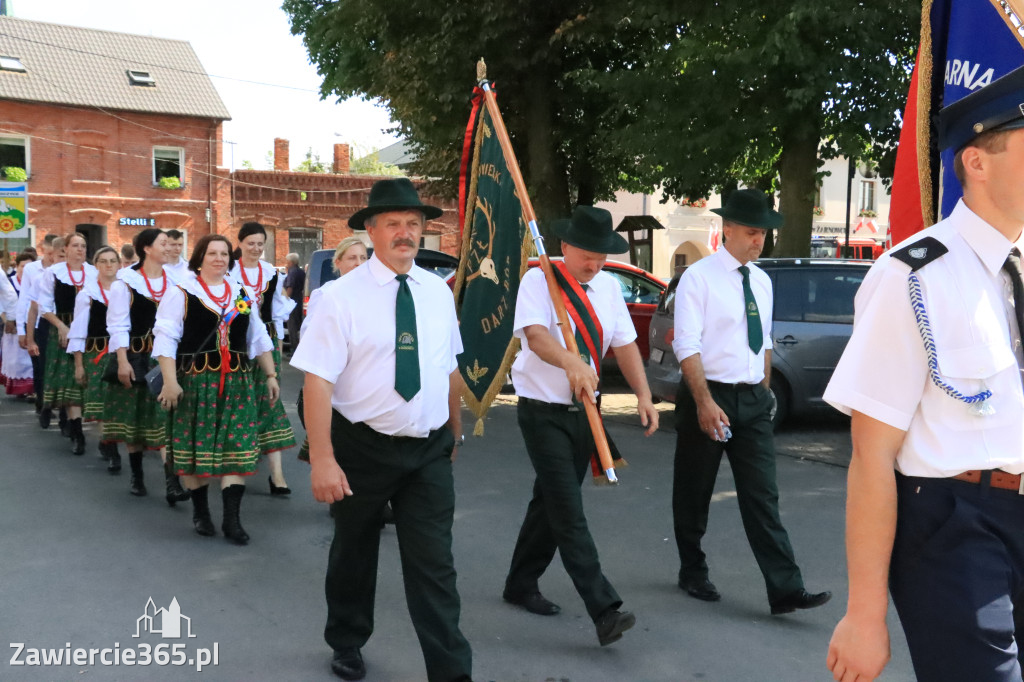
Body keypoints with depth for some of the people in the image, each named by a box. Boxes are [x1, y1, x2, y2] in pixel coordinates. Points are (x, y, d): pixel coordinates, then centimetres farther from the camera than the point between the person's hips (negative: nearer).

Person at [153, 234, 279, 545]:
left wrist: (271, 375, 15)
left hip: (237, 381, 3)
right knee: (196, 446, 5)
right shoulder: (182, 293, -2)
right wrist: (170, 381, -16)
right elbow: (166, 338, -8)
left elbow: (258, 338, 18)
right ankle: (200, 511, 23)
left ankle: (232, 518, 4)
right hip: (195, 380, -3)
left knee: (238, 448, -1)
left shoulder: (243, 295, 12)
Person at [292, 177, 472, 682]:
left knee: (434, 564, -1)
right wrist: (322, 459, -23)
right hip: (362, 446, -2)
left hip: (430, 450, 2)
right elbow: (317, 380, -18)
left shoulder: (438, 292, 3)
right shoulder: (341, 296, -13)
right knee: (354, 554, 18)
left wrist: (455, 428, 20)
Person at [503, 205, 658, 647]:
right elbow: (536, 334, -30)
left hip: (583, 410, 7)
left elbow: (624, 344, 6)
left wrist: (643, 395, -7)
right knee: (569, 512, -10)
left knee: (551, 503, 16)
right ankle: (604, 612, -12)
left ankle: (521, 585, 32)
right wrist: (572, 362, -49)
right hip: (543, 411, -7)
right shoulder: (539, 281, -13)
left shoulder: (607, 286, 7)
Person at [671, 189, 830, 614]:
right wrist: (705, 402, -22)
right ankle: (693, 573, 28)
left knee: (762, 497, 0)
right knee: (694, 494, 10)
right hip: (708, 395, -5)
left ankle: (785, 591, -2)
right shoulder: (699, 277, -8)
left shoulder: (761, 281, 11)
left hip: (752, 401, 5)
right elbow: (687, 345, -15)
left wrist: (763, 393, 15)